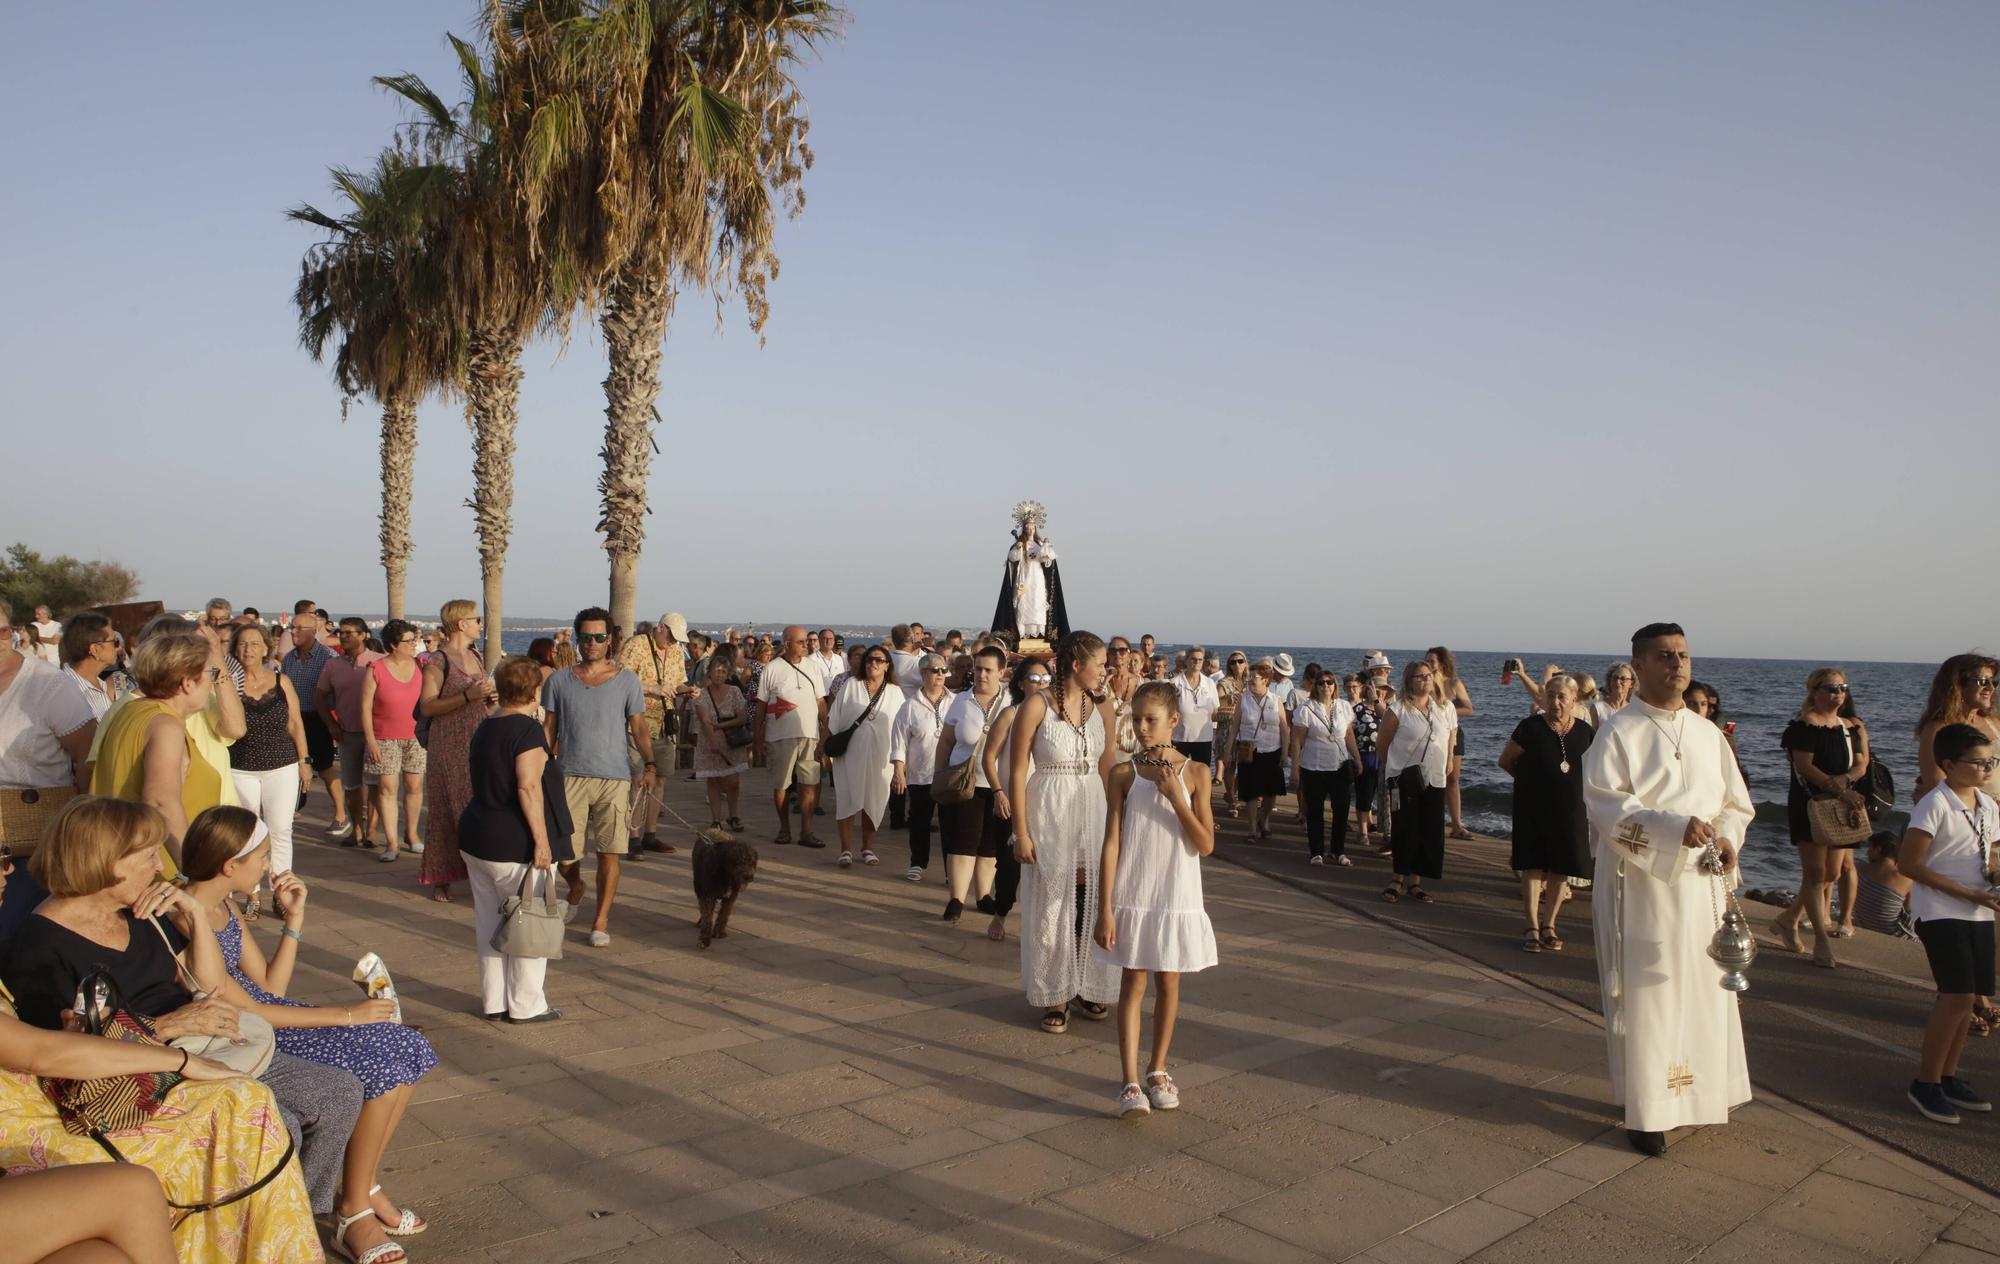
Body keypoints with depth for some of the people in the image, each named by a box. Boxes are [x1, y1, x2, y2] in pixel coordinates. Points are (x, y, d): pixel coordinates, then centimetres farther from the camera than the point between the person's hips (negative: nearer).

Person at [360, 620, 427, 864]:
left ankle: (411, 834, 23)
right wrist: (370, 739, -10)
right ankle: (391, 842, 2)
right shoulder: (375, 670, -7)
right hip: (385, 738, -3)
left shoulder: (420, 666, 2)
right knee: (387, 788, -3)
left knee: (414, 786, 6)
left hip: (416, 736, 3)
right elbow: (365, 706, -5)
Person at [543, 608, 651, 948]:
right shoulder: (559, 681, 7)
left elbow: (639, 727, 1)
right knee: (563, 852, 1)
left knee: (609, 852, -2)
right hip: (571, 776, 1)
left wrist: (649, 765, -13)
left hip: (614, 778, -1)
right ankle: (576, 886, 35)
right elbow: (549, 730, 10)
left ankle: (601, 921, 11)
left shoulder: (627, 681, 3)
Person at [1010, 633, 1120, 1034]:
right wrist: (1021, 833, -12)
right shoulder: (1036, 705, -11)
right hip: (1049, 813, -4)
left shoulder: (1101, 706, 4)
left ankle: (1085, 987, 26)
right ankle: (1054, 997, 20)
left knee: (1090, 903, 9)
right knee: (1051, 907, 7)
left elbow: (1106, 765, 11)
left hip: (1092, 810, 4)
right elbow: (1017, 771, -9)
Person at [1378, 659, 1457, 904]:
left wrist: (1444, 765, 10)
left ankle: (1415, 883, 17)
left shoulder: (1444, 708, 7)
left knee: (1430, 833, 5)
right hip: (1404, 780, -4)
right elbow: (1382, 742, 0)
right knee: (1404, 831, -1)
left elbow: (1449, 741, 15)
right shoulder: (1398, 709, -7)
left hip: (1434, 780, 4)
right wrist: (1393, 767, 11)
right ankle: (1399, 880, 12)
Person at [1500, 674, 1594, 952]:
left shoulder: (1585, 733, 0)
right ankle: (1532, 928, 3)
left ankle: (1549, 925, 19)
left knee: (1561, 869, 7)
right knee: (1533, 866, -2)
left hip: (1569, 810, 3)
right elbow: (1505, 761, 2)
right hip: (1533, 809, -3)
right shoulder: (1531, 727, -9)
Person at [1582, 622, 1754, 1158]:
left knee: (1705, 990, 11)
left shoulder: (1708, 733, 10)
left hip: (1703, 885, 6)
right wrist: (1676, 828, -28)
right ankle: (1645, 1112, 9)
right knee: (1646, 997, -1)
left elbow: (1735, 802, 15)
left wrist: (1726, 838, -6)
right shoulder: (1619, 732, -8)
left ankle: (1701, 1092, 28)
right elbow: (1607, 805, -16)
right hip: (1643, 887, -5)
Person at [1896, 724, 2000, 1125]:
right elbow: (1908, 864, -16)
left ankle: (1947, 1076, 23)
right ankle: (1925, 1083, -1)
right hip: (1941, 913, -8)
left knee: (1966, 998, 9)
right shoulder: (1935, 805, -14)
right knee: (1958, 995, -12)